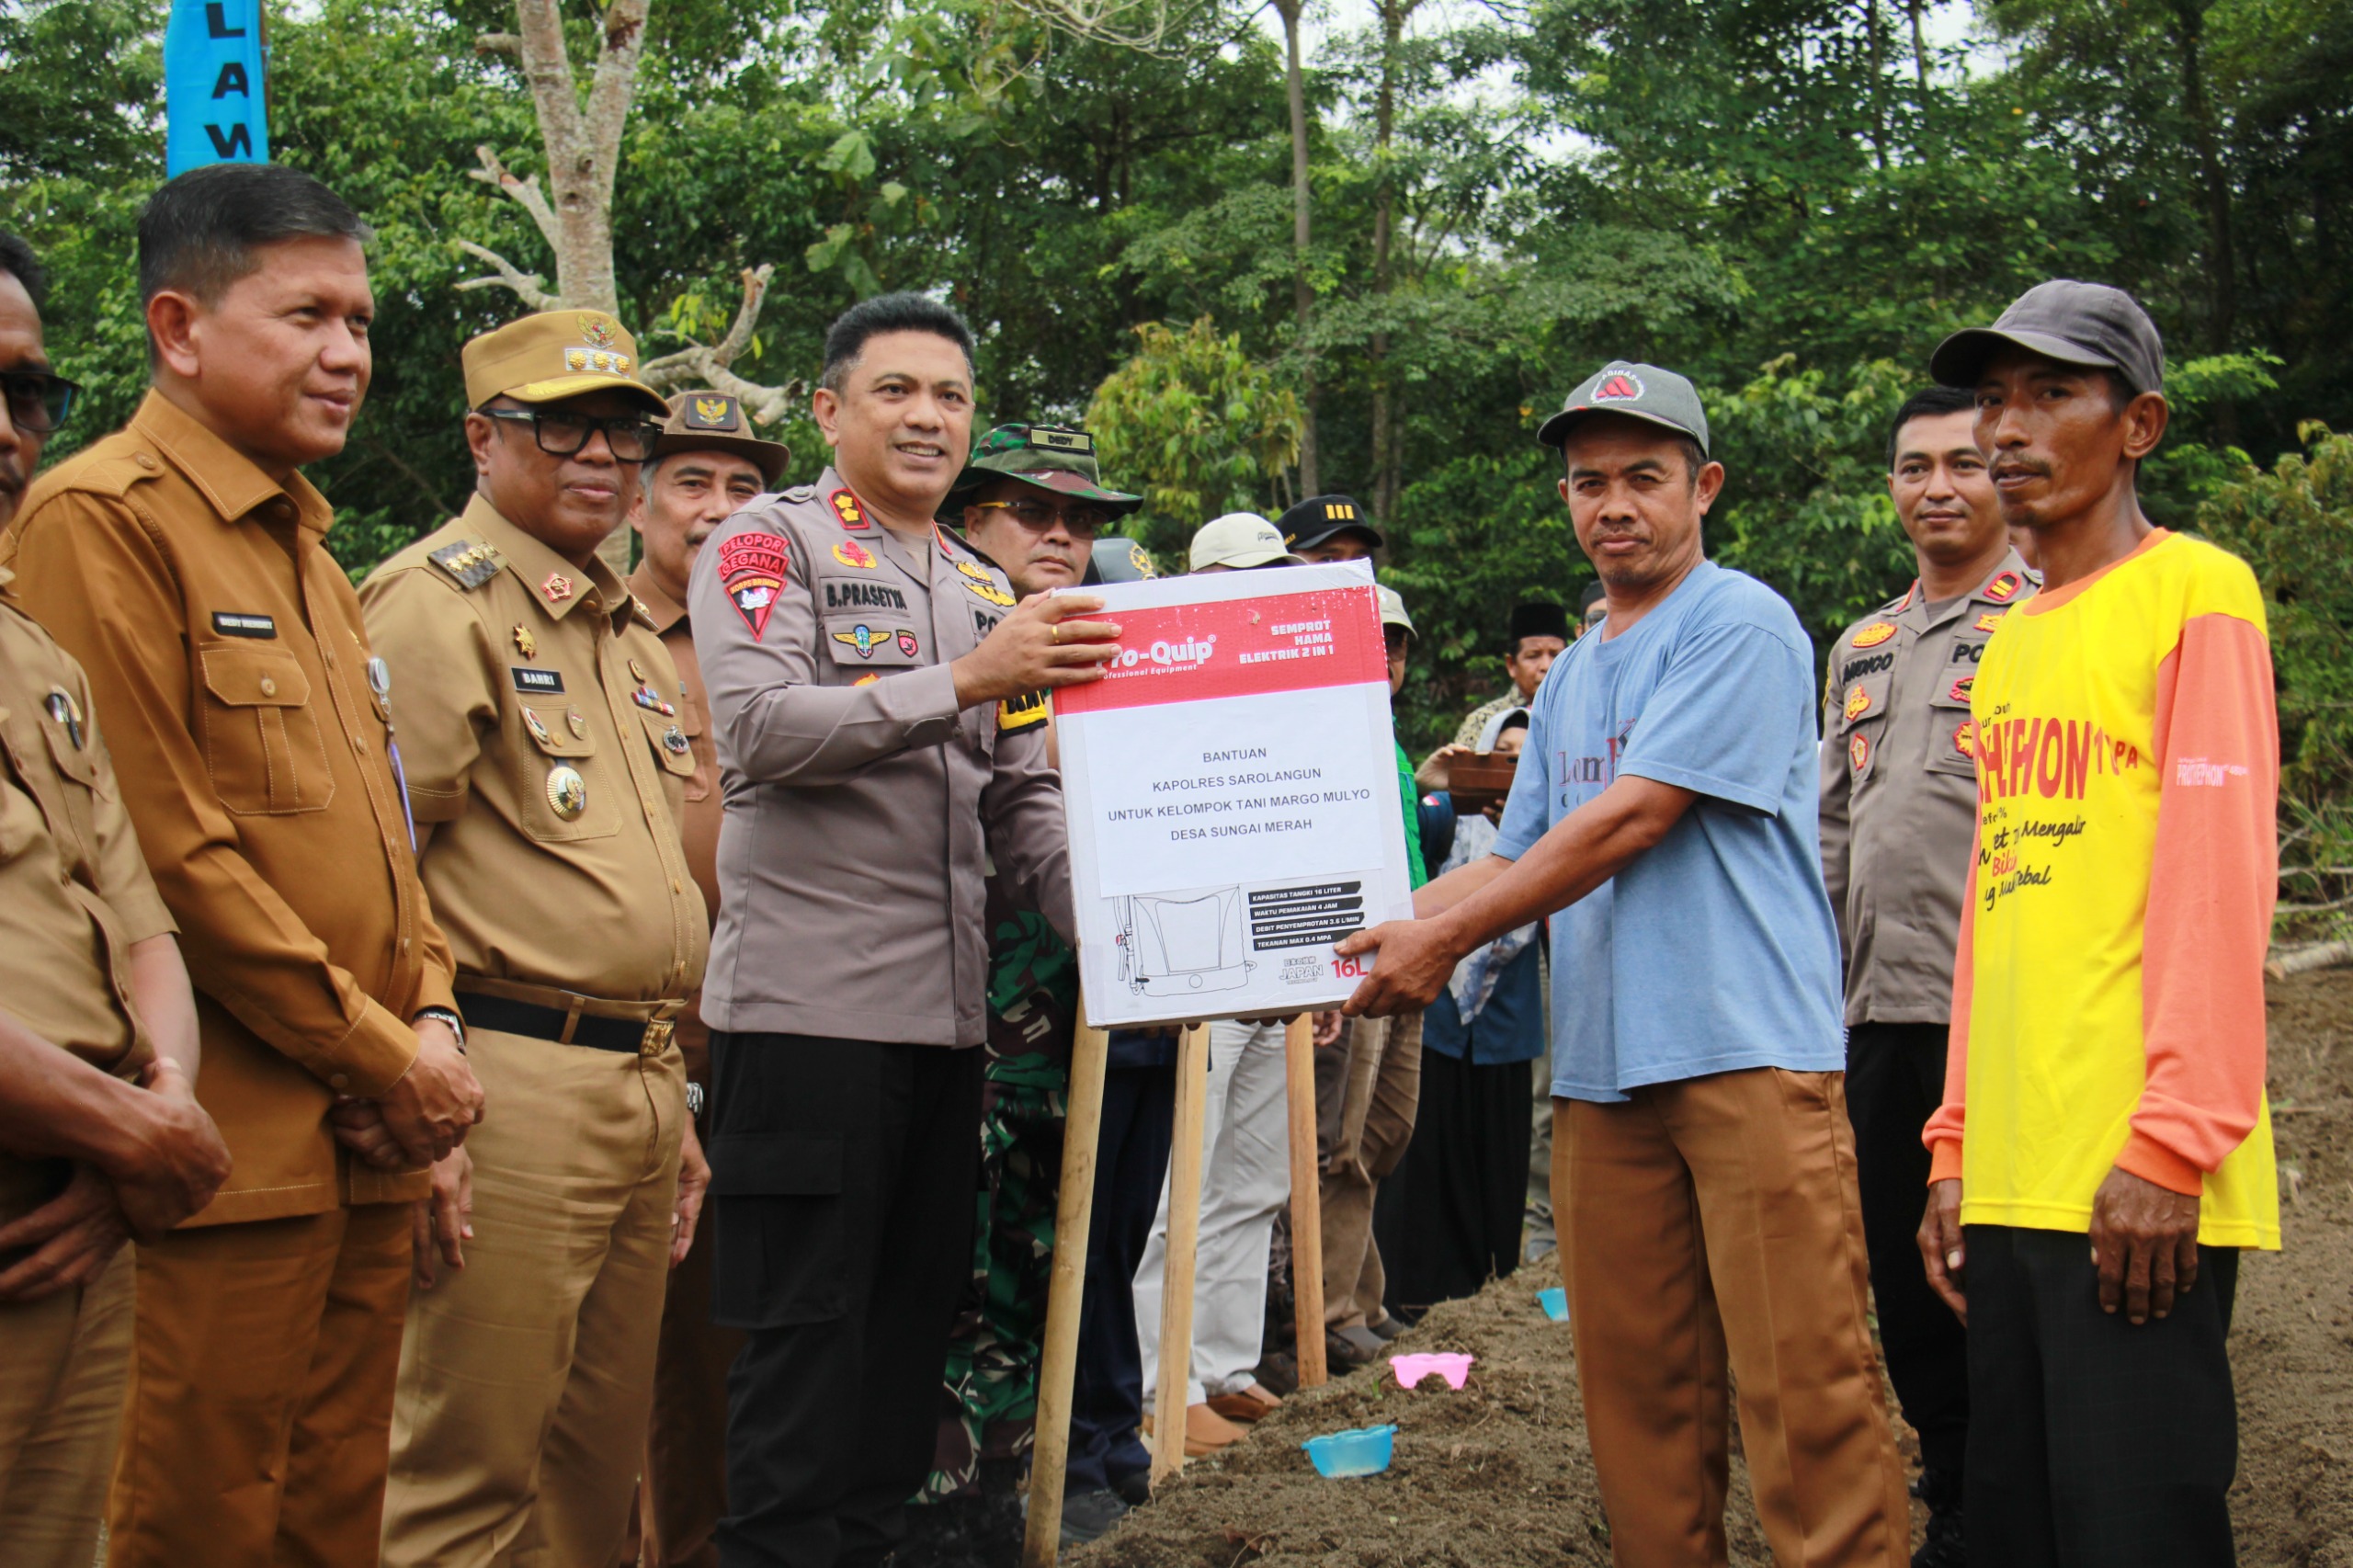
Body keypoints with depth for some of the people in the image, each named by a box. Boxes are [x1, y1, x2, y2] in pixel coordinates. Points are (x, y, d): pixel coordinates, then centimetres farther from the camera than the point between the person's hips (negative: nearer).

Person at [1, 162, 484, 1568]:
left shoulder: (313, 550, 19)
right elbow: (161, 848, -17)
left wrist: (434, 1018, 5)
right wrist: (381, 1054, -12)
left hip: (368, 1149, 9)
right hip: (235, 1150, -9)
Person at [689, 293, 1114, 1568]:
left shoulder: (987, 590, 20)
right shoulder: (767, 545, 0)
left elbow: (1023, 802, 18)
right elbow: (757, 726, -16)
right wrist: (965, 680, -23)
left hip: (946, 1011, 7)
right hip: (806, 1005, -7)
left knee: (912, 1317, 12)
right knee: (803, 1331, -3)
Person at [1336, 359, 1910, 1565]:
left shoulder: (1741, 625, -3)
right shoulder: (1574, 676, 22)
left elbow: (1626, 822, -11)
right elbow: (1519, 860, 23)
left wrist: (1446, 939, -10)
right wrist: (1386, 931, 6)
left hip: (1751, 1050, -7)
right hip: (1600, 1064, 7)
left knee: (1799, 1379, -10)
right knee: (1636, 1382, 7)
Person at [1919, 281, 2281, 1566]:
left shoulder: (2192, 592, -2)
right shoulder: (2006, 650, 20)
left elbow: (2219, 873, -10)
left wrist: (2174, 1142, -17)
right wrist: (1957, 1148, 16)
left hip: (2138, 1185, -7)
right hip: (2011, 1179, 7)